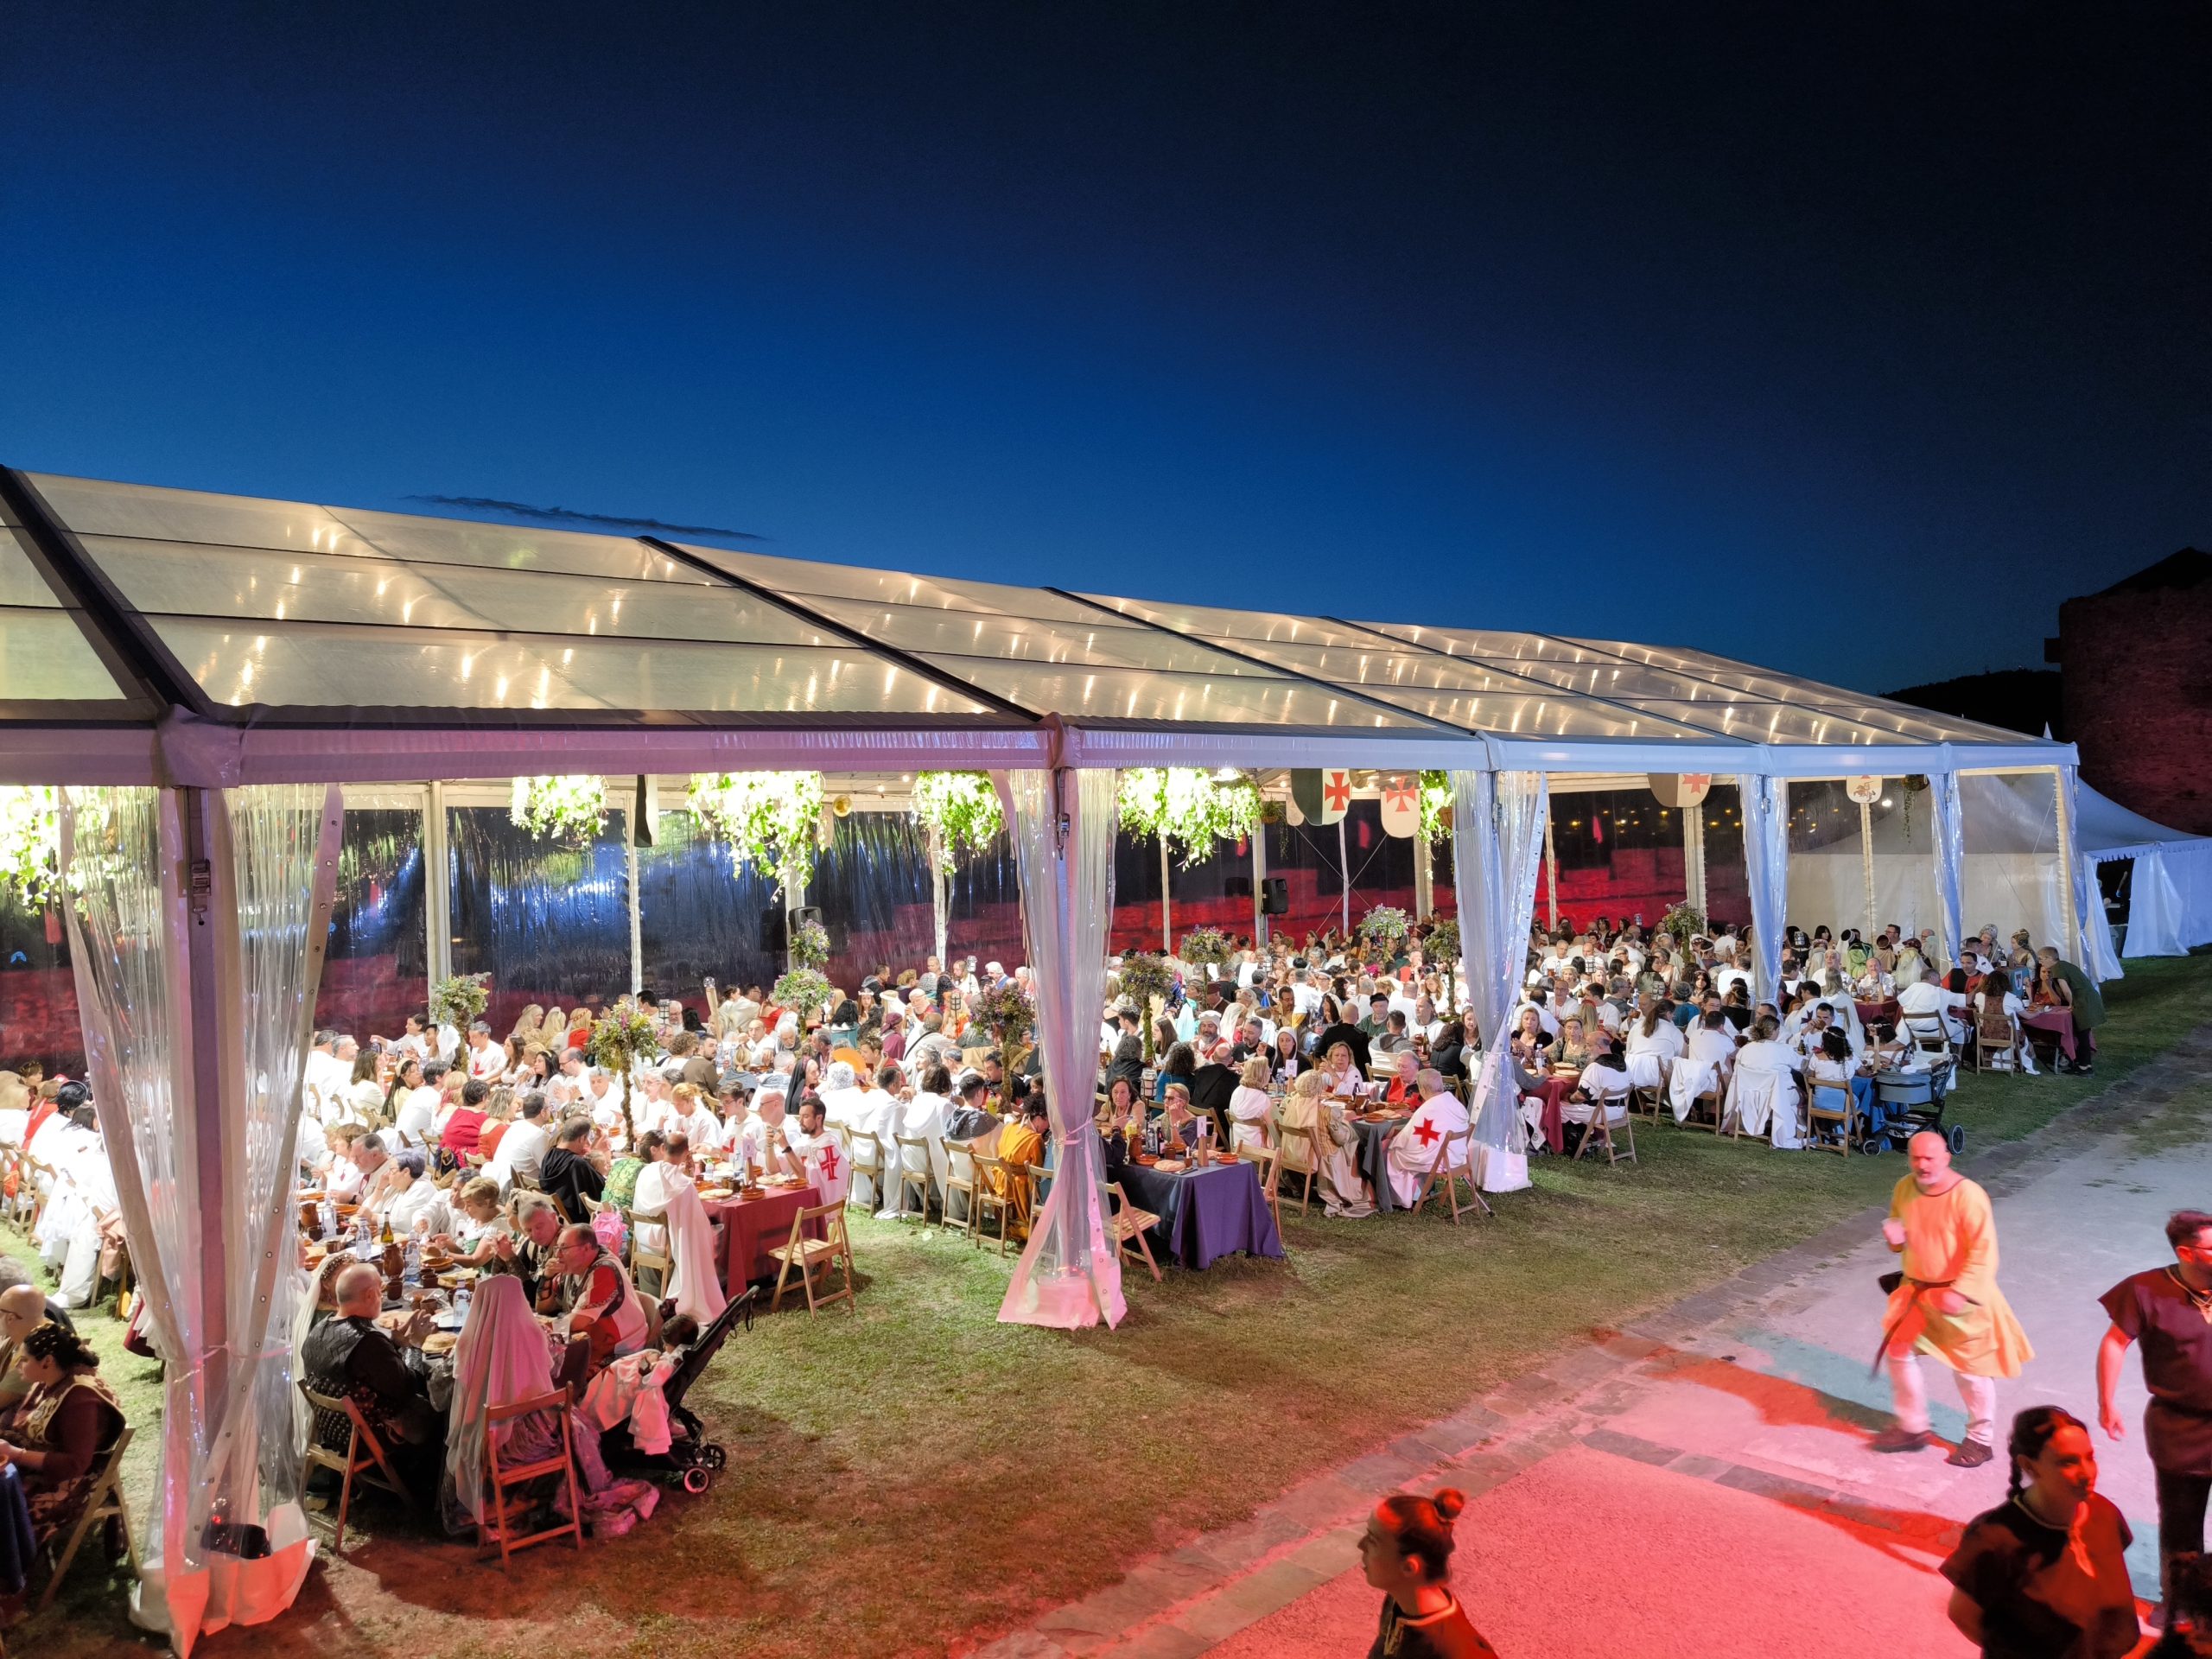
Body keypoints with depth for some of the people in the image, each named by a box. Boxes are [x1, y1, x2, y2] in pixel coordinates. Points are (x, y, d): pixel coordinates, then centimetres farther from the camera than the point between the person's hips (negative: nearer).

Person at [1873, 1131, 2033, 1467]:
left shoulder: (1967, 1196, -23)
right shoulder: (1905, 1189, -3)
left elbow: (1984, 1251, -23)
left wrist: (1960, 1293, -28)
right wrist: (1895, 1235, -11)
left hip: (1960, 1296, -6)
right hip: (1916, 1290, 6)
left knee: (1971, 1369, 7)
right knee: (1898, 1350, 10)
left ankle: (1980, 1440, 27)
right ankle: (1913, 1428, 27)